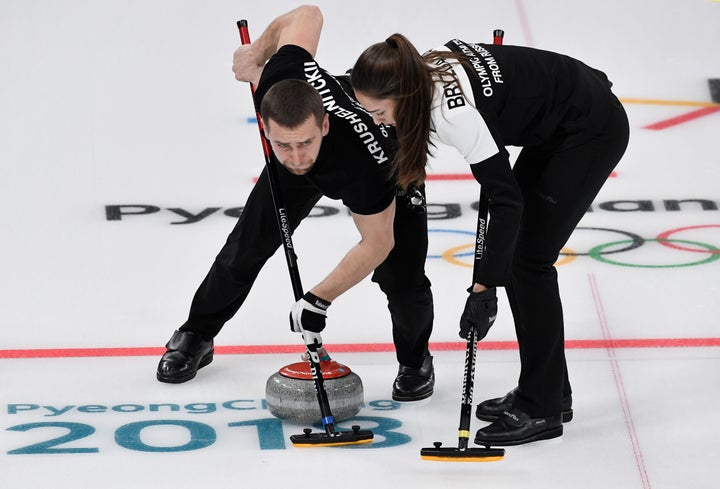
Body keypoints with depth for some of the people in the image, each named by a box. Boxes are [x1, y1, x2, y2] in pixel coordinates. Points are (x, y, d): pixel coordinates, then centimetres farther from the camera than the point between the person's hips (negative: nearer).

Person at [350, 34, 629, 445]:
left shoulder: (456, 111, -32)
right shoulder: (429, 68, -8)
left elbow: (506, 200, -33)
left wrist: (484, 288, -33)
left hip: (593, 130, -9)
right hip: (558, 125, 9)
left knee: (529, 257, -8)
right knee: (512, 254, 9)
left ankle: (542, 410, -3)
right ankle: (550, 392, 17)